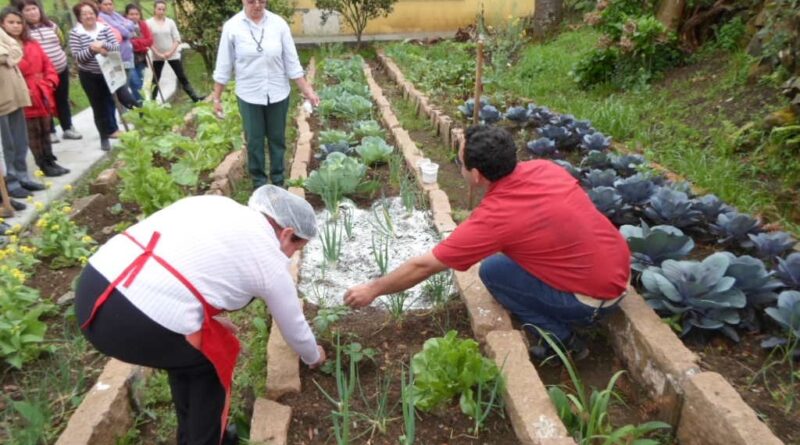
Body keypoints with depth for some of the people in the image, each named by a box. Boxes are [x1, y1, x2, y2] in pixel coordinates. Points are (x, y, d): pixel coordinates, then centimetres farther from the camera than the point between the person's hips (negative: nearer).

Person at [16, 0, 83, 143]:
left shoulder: (50, 24, 8)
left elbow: (61, 42, 18)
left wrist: (59, 56, 9)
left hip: (61, 69, 4)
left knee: (63, 100, 13)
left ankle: (68, 128, 25)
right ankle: (50, 132, 17)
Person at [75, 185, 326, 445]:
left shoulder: (214, 204, 20)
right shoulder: (271, 261, 6)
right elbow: (294, 326, 21)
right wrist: (313, 357, 41)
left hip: (92, 285, 7)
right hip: (139, 326, -7)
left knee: (187, 353, 29)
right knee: (216, 356, 20)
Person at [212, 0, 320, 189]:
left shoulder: (279, 24, -5)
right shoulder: (232, 27, -7)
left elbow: (292, 61, -1)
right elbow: (224, 65, -1)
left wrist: (307, 90, -3)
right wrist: (217, 97, 2)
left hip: (278, 93, 1)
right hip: (249, 95, -1)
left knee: (277, 138, 12)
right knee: (254, 141, 9)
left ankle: (278, 182, 27)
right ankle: (259, 184, 24)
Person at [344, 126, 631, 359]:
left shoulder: (495, 215, -22)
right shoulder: (544, 168, -4)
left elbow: (424, 266, -13)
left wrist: (373, 290, 0)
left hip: (594, 298, -7)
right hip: (618, 268, 7)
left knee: (492, 271, -4)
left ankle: (561, 340, 3)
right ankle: (560, 333, 22)